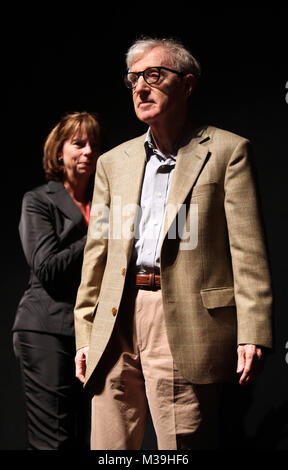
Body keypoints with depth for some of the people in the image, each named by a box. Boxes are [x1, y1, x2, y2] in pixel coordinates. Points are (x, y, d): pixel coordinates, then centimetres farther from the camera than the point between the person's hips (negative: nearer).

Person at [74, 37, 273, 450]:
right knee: (107, 446, 8)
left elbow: (248, 250, -3)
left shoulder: (227, 150, 4)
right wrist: (85, 335, 12)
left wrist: (252, 334, -12)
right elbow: (96, 254, 17)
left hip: (184, 327, -4)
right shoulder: (114, 162, 18)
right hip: (116, 325, 5)